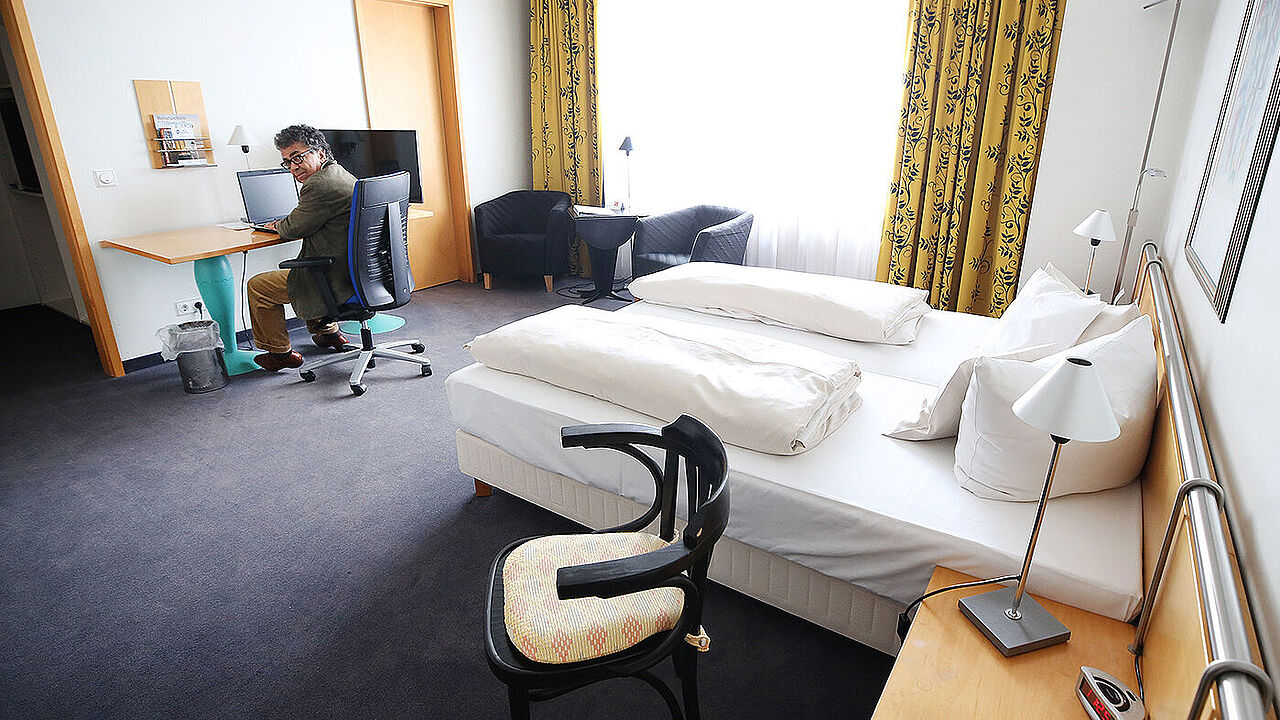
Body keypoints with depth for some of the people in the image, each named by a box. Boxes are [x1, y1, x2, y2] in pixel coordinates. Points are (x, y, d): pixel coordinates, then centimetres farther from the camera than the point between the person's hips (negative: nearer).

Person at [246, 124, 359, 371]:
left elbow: (293, 229, -11)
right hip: (356, 274, 10)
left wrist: (279, 224, 10)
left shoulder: (320, 185, -21)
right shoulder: (341, 174, 11)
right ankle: (328, 332, 41)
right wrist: (285, 223, 13)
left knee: (258, 286, 7)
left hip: (339, 282, -10)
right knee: (294, 271, 36)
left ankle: (280, 352, 21)